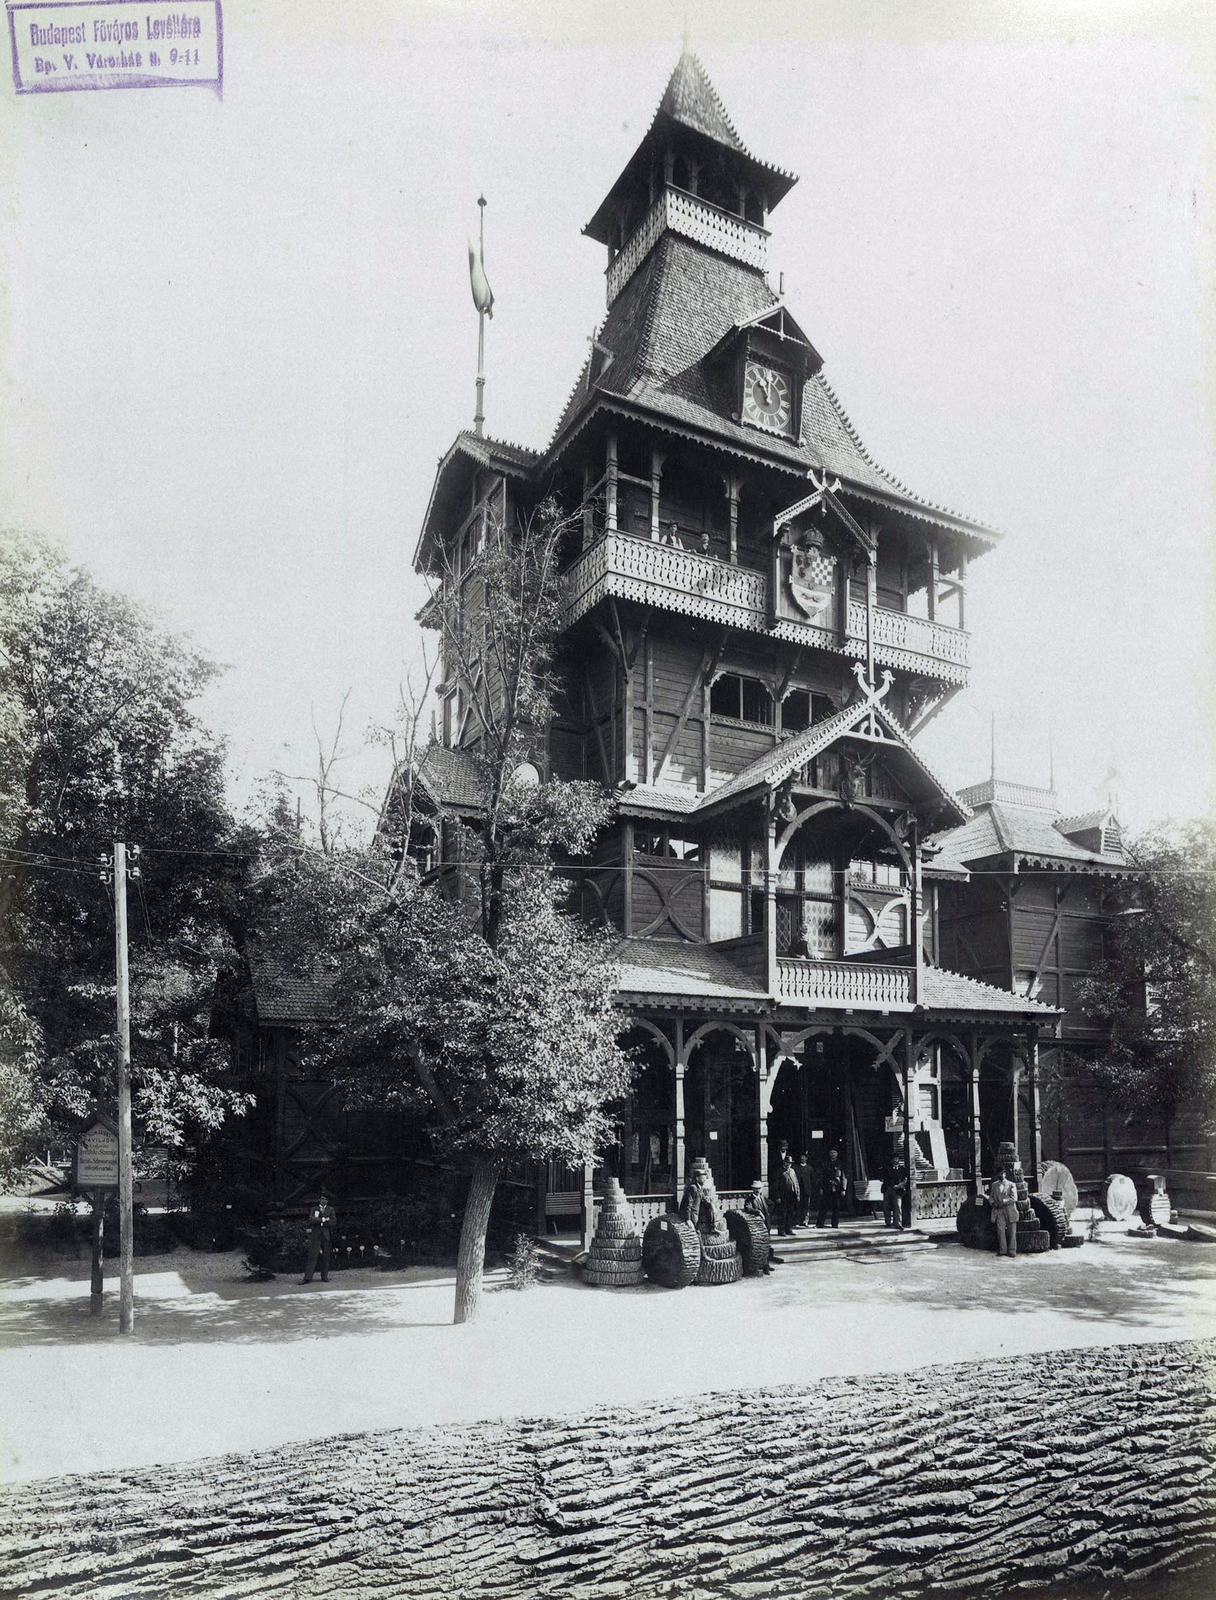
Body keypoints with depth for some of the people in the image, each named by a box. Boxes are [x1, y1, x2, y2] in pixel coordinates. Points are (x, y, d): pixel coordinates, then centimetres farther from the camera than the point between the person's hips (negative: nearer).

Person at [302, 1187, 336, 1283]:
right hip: (315, 1235, -1)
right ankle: (307, 1278, -7)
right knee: (312, 1255, -7)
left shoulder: (331, 1209, 12)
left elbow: (333, 1222, -1)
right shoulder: (314, 1209, 12)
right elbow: (311, 1219, -5)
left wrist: (318, 1222, -5)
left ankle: (325, 1277, 11)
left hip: (327, 1235, 1)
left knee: (326, 1256, 2)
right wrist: (323, 1219, -10)